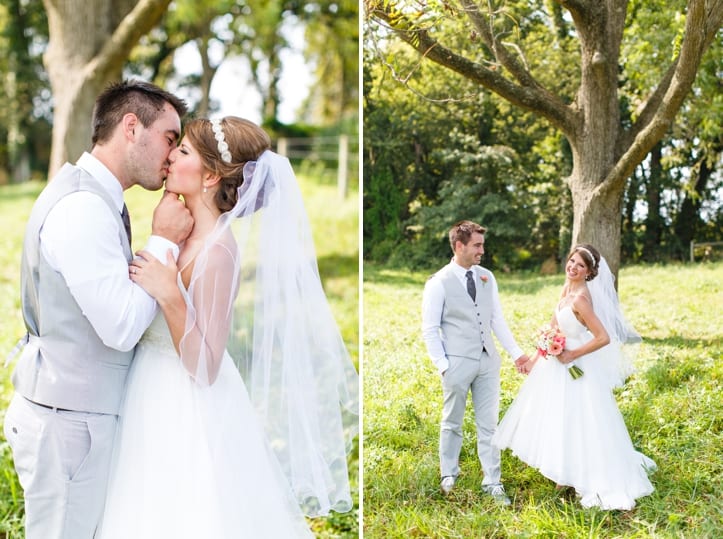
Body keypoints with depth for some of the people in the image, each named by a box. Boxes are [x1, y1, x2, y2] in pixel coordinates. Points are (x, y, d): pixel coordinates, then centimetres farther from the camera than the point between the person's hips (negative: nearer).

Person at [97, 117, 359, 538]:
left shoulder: (217, 253, -25)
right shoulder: (191, 233, 1)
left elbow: (204, 367, -23)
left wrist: (168, 295, -31)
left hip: (188, 418, -9)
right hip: (165, 406, 9)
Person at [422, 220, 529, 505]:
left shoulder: (487, 277, 7)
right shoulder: (439, 282, -8)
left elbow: (498, 320, 11)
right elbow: (430, 330, -7)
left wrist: (516, 352, 6)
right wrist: (443, 365, -12)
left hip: (488, 361, 4)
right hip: (458, 363, -4)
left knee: (488, 425, 8)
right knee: (452, 423, 11)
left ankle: (492, 482, 15)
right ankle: (449, 475, 30)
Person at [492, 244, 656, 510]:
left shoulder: (580, 299, -23)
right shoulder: (567, 289, 4)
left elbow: (604, 338, -28)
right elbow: (554, 330, 12)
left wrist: (572, 355, -19)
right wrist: (536, 359, 13)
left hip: (576, 370, -9)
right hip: (558, 366, 9)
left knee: (577, 425, 1)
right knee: (559, 421, 18)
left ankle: (585, 478, 15)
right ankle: (566, 474, 32)